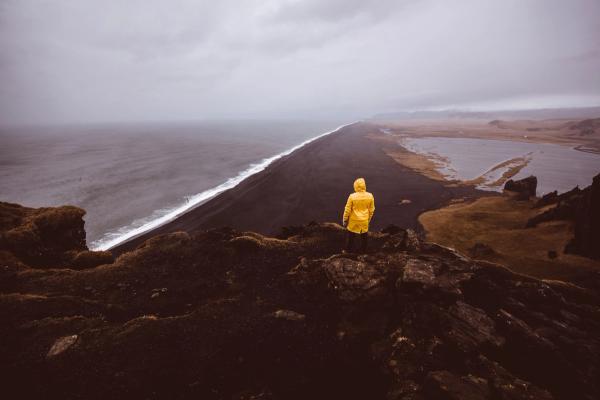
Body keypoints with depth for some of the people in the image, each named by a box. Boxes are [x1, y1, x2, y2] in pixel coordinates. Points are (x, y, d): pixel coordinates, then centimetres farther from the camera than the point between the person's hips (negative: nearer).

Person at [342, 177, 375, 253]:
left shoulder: (352, 196, -21)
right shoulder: (370, 196, -12)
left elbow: (347, 210, -13)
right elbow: (371, 210, 0)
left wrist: (345, 219, 1)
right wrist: (369, 218, 16)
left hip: (354, 220, -2)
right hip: (364, 221, 3)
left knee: (351, 236, 17)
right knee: (364, 236, 22)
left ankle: (349, 250, 30)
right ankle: (364, 250, 36)